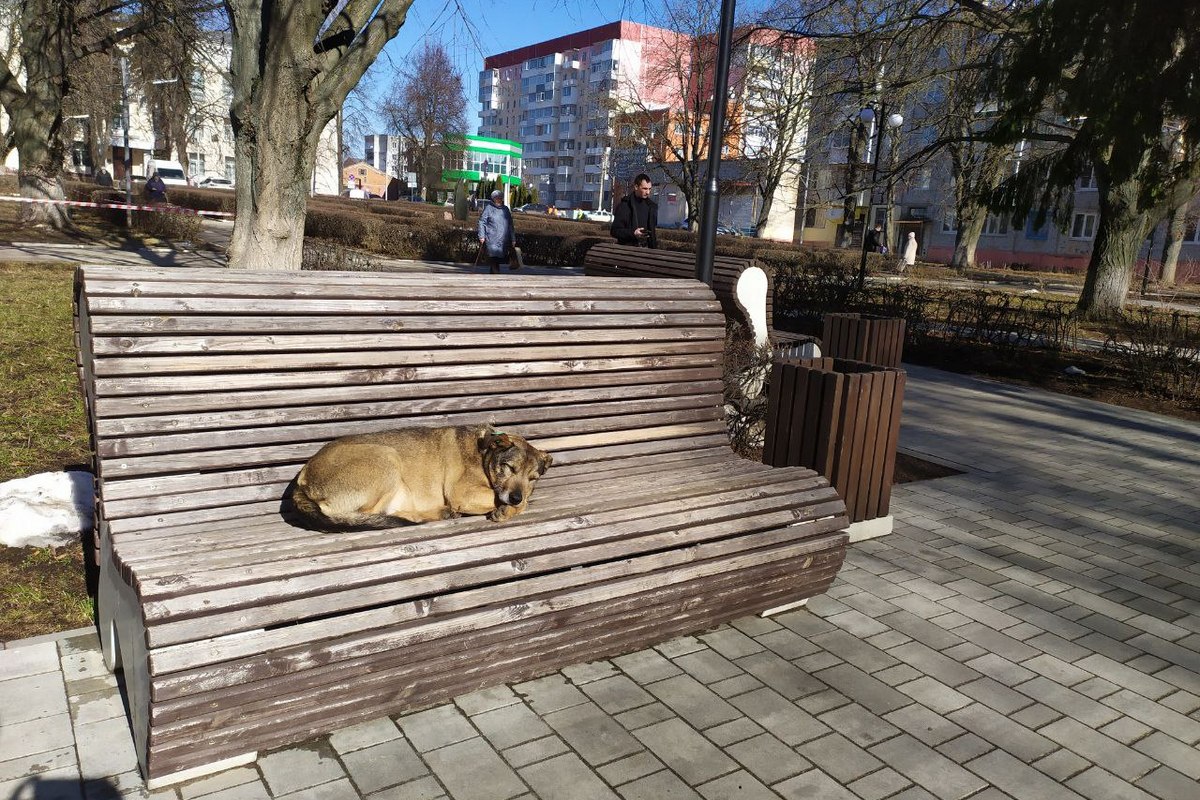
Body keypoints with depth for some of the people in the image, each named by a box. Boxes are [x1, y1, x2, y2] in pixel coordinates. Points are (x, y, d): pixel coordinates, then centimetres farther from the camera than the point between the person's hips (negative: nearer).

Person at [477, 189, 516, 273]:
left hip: (504, 240, 4)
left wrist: (513, 238, 15)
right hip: (492, 239, -4)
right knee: (494, 259, -9)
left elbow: (510, 225, 20)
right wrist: (482, 236, -9)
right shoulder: (488, 208, 4)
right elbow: (482, 222, 1)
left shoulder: (505, 209, 18)